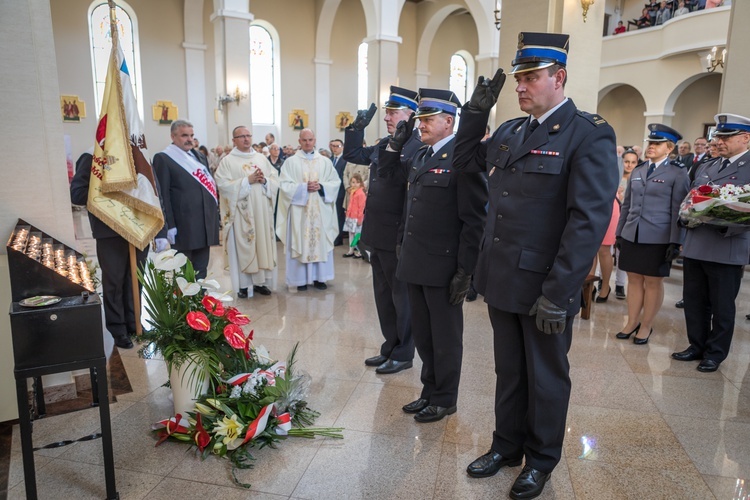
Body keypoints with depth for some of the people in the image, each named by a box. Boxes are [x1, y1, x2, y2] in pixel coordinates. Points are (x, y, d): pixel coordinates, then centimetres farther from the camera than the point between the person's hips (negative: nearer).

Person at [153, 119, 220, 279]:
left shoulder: (200, 157, 19)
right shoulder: (163, 158, -3)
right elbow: (163, 194, -9)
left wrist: (215, 216, 12)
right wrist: (169, 225, -15)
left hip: (206, 223, 7)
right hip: (183, 225, -6)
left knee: (201, 271, 12)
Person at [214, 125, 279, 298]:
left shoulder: (261, 158, 13)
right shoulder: (227, 161, -1)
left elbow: (275, 180, 10)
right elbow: (223, 184, -13)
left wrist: (264, 181, -11)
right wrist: (248, 180, -17)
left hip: (262, 211, 4)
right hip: (241, 212, -4)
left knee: (263, 244, 6)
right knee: (242, 246, -1)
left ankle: (260, 281, 16)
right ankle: (243, 284, 5)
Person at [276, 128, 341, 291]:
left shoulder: (325, 161, 9)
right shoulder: (290, 161, 2)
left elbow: (336, 182, 5)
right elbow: (284, 185, -6)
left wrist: (321, 186, -12)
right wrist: (304, 188, -16)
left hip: (321, 211, 2)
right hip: (299, 211, -2)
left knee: (320, 242, 4)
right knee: (300, 242, -1)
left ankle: (319, 277, 13)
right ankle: (301, 279, 6)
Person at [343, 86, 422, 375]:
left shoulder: (418, 148, -16)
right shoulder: (384, 145, 11)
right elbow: (352, 154, 19)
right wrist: (358, 127, 11)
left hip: (398, 235, -9)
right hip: (377, 233, 9)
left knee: (401, 294, 5)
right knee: (383, 294, 17)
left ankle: (403, 354, 21)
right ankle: (390, 347, 32)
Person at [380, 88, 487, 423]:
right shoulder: (419, 157, 12)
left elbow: (474, 219, -16)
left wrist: (466, 270, -17)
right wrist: (396, 144, 10)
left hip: (443, 266, -7)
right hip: (415, 263, 8)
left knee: (445, 338, 9)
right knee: (423, 335, 17)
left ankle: (444, 399, 27)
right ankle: (429, 391, 34)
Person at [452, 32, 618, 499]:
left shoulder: (589, 134, -12)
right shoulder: (510, 131, 8)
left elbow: (589, 221, -19)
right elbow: (465, 159, 21)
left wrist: (557, 293, -22)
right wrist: (477, 110, 6)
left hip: (544, 288, -6)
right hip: (502, 282, 6)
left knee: (546, 377, 14)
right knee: (509, 371, 20)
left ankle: (541, 461, 35)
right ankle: (507, 446, 40)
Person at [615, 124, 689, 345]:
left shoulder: (678, 173, -2)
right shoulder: (637, 170, 12)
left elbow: (678, 210, -7)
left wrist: (675, 241, -11)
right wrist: (620, 232, 12)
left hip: (658, 238, -4)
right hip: (632, 235, 5)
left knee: (653, 282, 5)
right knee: (634, 280, 10)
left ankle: (646, 326, 16)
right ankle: (632, 322, 20)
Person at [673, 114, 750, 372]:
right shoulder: (705, 168, 16)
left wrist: (726, 226, -24)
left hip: (727, 249, -6)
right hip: (695, 248, 6)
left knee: (722, 307, 7)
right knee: (693, 301, 13)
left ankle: (715, 354, 21)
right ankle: (697, 346, 28)